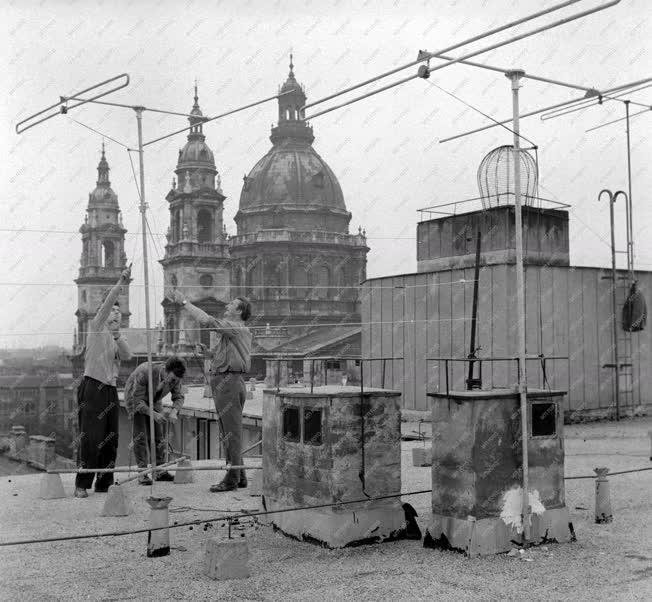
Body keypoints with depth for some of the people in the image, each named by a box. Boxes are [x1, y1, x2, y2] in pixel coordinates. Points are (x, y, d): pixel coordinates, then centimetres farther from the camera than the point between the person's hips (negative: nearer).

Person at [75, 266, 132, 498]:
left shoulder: (115, 339, 22)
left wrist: (117, 335, -8)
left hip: (111, 389, 7)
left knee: (110, 439, 3)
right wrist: (121, 282, -18)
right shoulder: (96, 329, 5)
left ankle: (103, 485, 9)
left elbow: (127, 356, 4)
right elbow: (106, 304, -10)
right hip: (93, 387, -6)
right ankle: (81, 485, -5)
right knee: (90, 437, -10)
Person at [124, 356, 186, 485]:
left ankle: (160, 471, 4)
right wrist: (154, 415, -44)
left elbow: (178, 397, -13)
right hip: (135, 398, -5)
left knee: (158, 434, -1)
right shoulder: (144, 372, -40)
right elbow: (137, 401, -33)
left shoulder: (175, 375, -24)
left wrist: (174, 411, -33)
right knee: (140, 435, -13)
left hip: (154, 399, 5)